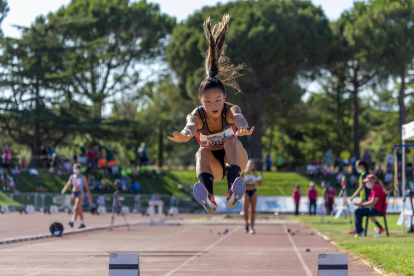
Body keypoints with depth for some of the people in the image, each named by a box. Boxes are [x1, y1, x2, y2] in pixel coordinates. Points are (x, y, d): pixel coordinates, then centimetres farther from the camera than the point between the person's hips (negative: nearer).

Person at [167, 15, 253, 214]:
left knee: (231, 140, -31)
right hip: (212, 166, 1)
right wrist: (184, 135, -71)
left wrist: (243, 129, -73)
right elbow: (191, 126, -45)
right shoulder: (197, 116, -20)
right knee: (203, 152, -32)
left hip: (234, 160, 0)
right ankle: (208, 198, -60)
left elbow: (239, 118, -46)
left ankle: (233, 192, -52)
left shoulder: (230, 110, -21)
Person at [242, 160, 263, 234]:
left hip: (253, 192, 3)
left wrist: (261, 177, -3)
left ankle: (252, 228, -1)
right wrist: (247, 182, -22)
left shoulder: (254, 174, 11)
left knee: (253, 211, -2)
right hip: (246, 192, -3)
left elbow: (260, 184, 13)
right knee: (245, 210, -13)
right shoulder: (243, 173, 0)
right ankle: (247, 223, 14)